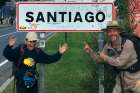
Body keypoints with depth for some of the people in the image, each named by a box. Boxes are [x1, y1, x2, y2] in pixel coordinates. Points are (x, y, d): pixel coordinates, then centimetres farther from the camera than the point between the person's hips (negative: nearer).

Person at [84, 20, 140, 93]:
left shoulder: (127, 44, -22)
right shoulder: (108, 45, -2)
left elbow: (120, 62, -22)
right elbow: (99, 59, 6)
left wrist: (105, 58, -13)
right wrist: (90, 51, -10)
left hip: (134, 77, -6)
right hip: (121, 78, 6)